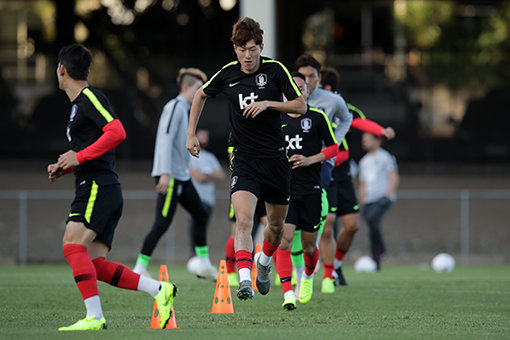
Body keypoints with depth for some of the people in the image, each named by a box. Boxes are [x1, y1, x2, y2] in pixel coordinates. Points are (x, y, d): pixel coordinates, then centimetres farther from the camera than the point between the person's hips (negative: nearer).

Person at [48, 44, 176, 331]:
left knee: (73, 244, -23)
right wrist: (65, 167, 19)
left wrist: (79, 156, -19)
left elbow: (117, 132, -19)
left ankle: (95, 317, -29)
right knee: (96, 265, -1)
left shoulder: (90, 97, -5)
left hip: (99, 187, -10)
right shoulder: (79, 104, 25)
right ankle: (160, 290, -2)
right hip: (97, 191, 10)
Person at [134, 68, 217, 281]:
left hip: (182, 177, 10)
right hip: (170, 176, -10)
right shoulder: (175, 107, -12)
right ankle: (140, 268, -9)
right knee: (162, 223, -11)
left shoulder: (183, 110, 18)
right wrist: (165, 173, -26)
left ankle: (203, 265, 18)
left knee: (201, 215, 12)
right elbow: (166, 139, -20)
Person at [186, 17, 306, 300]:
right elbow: (201, 95, 18)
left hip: (276, 157, 1)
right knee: (244, 219, -22)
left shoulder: (275, 70, -6)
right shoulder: (228, 74, -1)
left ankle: (264, 263, 45)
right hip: (244, 158, -1)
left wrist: (267, 103, -19)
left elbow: (301, 106, -5)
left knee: (277, 224, 14)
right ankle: (245, 280, -31)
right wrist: (192, 134, 13)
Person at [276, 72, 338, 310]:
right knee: (284, 239, -16)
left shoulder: (317, 117, 1)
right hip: (284, 188, 1)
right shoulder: (277, 119, 7)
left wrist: (309, 160, -10)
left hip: (310, 189, -1)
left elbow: (333, 148, 4)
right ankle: (287, 294, -20)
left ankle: (308, 276, 42)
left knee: (308, 244, 8)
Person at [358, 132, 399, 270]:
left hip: (383, 198, -7)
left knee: (371, 219, -29)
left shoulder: (386, 157, 1)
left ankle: (379, 249, -17)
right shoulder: (364, 161, 20)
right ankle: (376, 263, 3)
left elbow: (394, 179, -5)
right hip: (369, 200, 7)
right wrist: (362, 203, 18)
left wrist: (387, 196, -15)